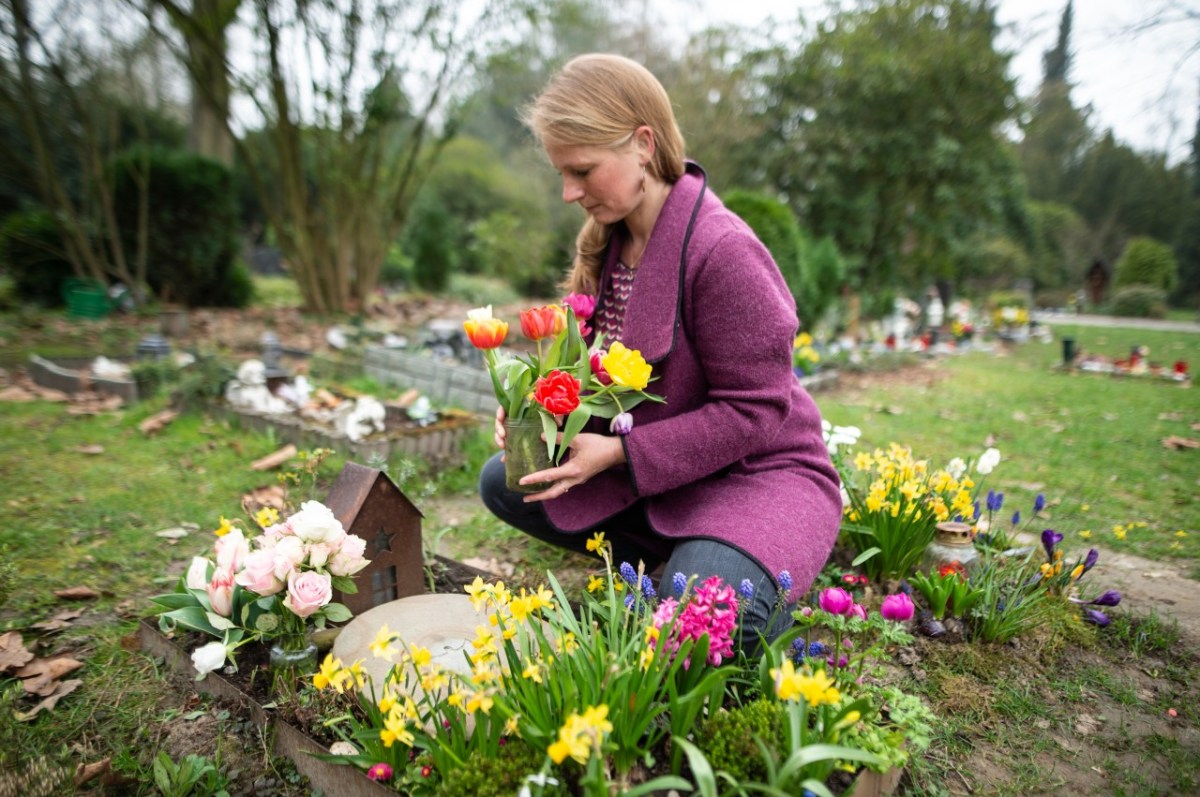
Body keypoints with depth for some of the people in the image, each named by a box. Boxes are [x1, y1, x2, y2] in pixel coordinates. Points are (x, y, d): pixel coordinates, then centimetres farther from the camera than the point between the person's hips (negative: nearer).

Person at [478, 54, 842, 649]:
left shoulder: (722, 250, -25)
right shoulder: (608, 240, 0)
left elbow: (753, 411, -23)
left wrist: (618, 453, -25)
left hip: (757, 472, -7)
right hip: (645, 467, 8)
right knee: (502, 483, 2)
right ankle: (679, 556, 4)